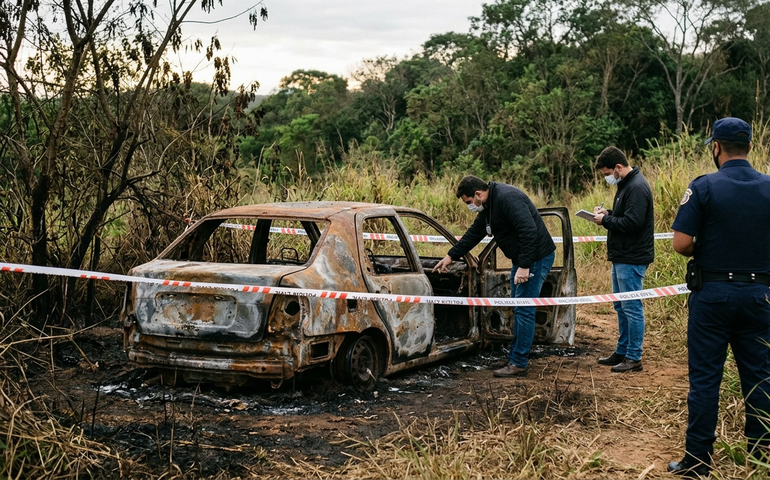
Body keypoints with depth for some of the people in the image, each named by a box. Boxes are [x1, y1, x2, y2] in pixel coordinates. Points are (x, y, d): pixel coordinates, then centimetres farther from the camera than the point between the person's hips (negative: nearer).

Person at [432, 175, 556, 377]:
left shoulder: (507, 198, -22)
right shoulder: (488, 206, 10)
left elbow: (529, 231, -29)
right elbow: (474, 233, 21)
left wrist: (524, 266, -28)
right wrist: (451, 256, 21)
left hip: (536, 257, -11)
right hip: (521, 259, 11)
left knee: (524, 310, -8)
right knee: (518, 309, 14)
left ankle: (518, 363, -3)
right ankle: (516, 356, 21)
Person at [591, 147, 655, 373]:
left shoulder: (637, 187, -19)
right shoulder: (625, 184, 14)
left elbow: (632, 222, -25)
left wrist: (605, 220, -14)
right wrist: (607, 213, 5)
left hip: (632, 259, -11)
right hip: (621, 256, 11)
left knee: (632, 308, -4)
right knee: (620, 306, 17)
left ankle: (633, 358, 4)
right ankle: (622, 352, 27)